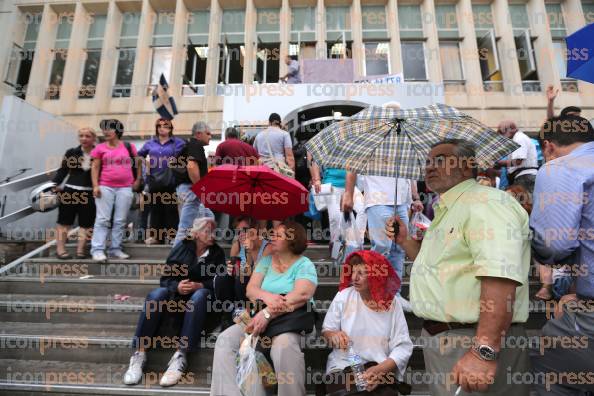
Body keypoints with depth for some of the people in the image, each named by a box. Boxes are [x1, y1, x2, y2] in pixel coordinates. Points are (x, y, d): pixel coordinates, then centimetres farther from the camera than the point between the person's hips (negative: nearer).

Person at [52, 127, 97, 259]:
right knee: (64, 221, 6)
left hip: (89, 194, -1)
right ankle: (60, 249, 13)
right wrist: (54, 185, -7)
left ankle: (80, 249, 13)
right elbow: (63, 171, 4)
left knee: (86, 223, 4)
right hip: (70, 191, 1)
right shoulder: (71, 152, 2)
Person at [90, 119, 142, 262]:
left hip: (125, 188, 1)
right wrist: (95, 186, -6)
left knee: (120, 221, 5)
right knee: (102, 219, -3)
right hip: (105, 187, 0)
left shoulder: (129, 147, 6)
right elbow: (95, 167, 4)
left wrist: (138, 180, 5)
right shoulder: (100, 148, 5)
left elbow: (138, 163, 13)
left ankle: (116, 249, 13)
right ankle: (97, 249, 0)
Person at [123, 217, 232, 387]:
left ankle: (180, 357, -36)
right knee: (157, 295, -30)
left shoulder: (217, 253, 7)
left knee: (200, 296, -35)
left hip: (201, 293, -1)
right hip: (176, 294, 1)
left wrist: (198, 286, -21)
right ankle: (140, 354, -27)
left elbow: (218, 283, -3)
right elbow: (165, 278, 2)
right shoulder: (181, 248, 6)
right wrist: (177, 287, -20)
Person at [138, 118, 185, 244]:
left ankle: (172, 235, 6)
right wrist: (145, 164, 10)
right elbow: (139, 155, 25)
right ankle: (155, 235, 16)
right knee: (155, 208, 8)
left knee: (170, 208, 0)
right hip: (154, 181, 4)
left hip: (170, 181, -4)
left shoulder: (178, 143, 1)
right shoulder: (150, 143, 13)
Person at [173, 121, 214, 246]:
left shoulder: (188, 145, 19)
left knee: (208, 216, 18)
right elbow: (191, 166, -28)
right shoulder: (196, 145, -12)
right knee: (186, 228, -5)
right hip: (191, 188, -11)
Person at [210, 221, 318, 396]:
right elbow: (250, 289, 5)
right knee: (225, 340, -17)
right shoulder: (266, 261, 14)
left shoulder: (304, 264, -2)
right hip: (260, 315, 5)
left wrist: (268, 313, -26)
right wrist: (266, 296, -19)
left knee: (283, 347, -37)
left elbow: (302, 295, -19)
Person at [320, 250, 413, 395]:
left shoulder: (392, 302, -3)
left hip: (382, 369, 1)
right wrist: (333, 334, -21)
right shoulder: (343, 296, -3)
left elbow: (403, 346, -6)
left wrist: (381, 369, -20)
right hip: (343, 367, 0)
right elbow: (326, 330, 2)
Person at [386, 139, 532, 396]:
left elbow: (500, 276, -29)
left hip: (473, 339, -10)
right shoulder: (445, 212, 16)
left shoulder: (486, 201, -17)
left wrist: (484, 352, -33)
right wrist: (405, 241, 11)